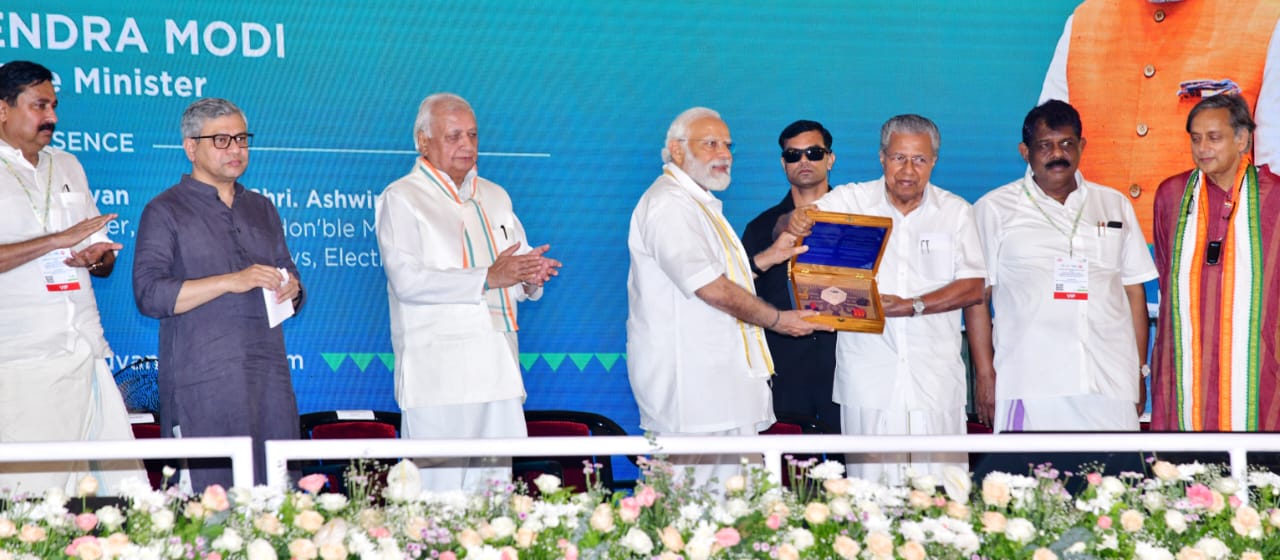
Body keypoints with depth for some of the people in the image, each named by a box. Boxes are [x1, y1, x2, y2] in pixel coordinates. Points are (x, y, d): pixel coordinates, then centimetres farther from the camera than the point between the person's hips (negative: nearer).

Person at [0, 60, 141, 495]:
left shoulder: (68, 167, 20)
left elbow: (104, 258, 22)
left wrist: (97, 257, -2)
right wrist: (60, 240, -14)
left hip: (87, 357, 6)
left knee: (126, 484, -1)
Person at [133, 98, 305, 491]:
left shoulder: (262, 209, 21)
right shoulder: (166, 211, 3)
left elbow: (288, 274, 27)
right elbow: (149, 294, -9)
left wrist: (291, 289, 1)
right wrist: (231, 282, -17)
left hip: (268, 374, 5)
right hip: (202, 381, -5)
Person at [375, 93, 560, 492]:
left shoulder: (495, 197, 21)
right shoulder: (401, 200, 0)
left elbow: (517, 268, 24)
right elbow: (407, 279, -14)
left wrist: (530, 277, -2)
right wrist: (487, 277, -21)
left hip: (497, 369, 6)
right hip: (438, 375, -6)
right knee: (439, 496, -10)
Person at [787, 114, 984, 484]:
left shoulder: (956, 212, 7)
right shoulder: (850, 201, 5)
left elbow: (973, 288, 2)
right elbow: (787, 234, -3)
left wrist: (913, 306, -11)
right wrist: (794, 223, -28)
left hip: (935, 378, 1)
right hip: (869, 377, 0)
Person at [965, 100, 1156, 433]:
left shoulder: (1115, 206, 18)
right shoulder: (995, 209, 8)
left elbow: (1134, 292, 18)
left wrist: (1140, 371, 12)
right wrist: (985, 373, -4)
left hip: (1110, 385, 3)